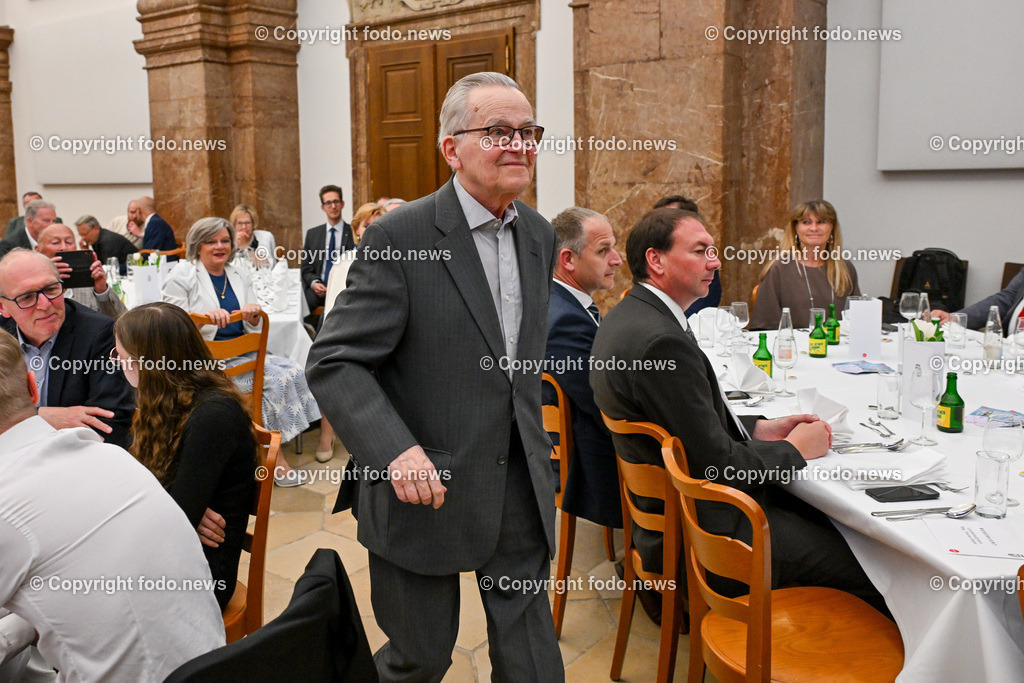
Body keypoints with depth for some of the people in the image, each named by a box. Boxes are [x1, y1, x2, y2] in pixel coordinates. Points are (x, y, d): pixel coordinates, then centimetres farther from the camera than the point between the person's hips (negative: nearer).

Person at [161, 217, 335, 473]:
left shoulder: (240, 276, 15)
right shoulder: (181, 276, 0)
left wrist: (253, 315, -10)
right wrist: (204, 316, -27)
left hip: (244, 352, 6)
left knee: (295, 374, -21)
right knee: (275, 378, -27)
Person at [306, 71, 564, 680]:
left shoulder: (540, 235, 6)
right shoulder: (399, 237, -15)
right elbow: (334, 363, -17)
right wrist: (395, 452, -29)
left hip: (521, 487, 5)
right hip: (425, 487, -5)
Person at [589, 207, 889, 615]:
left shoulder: (627, 316, 6)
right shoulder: (661, 340, -26)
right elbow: (718, 464, -22)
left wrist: (760, 429, 8)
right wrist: (795, 449, -6)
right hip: (702, 528, -10)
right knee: (862, 565, -5)